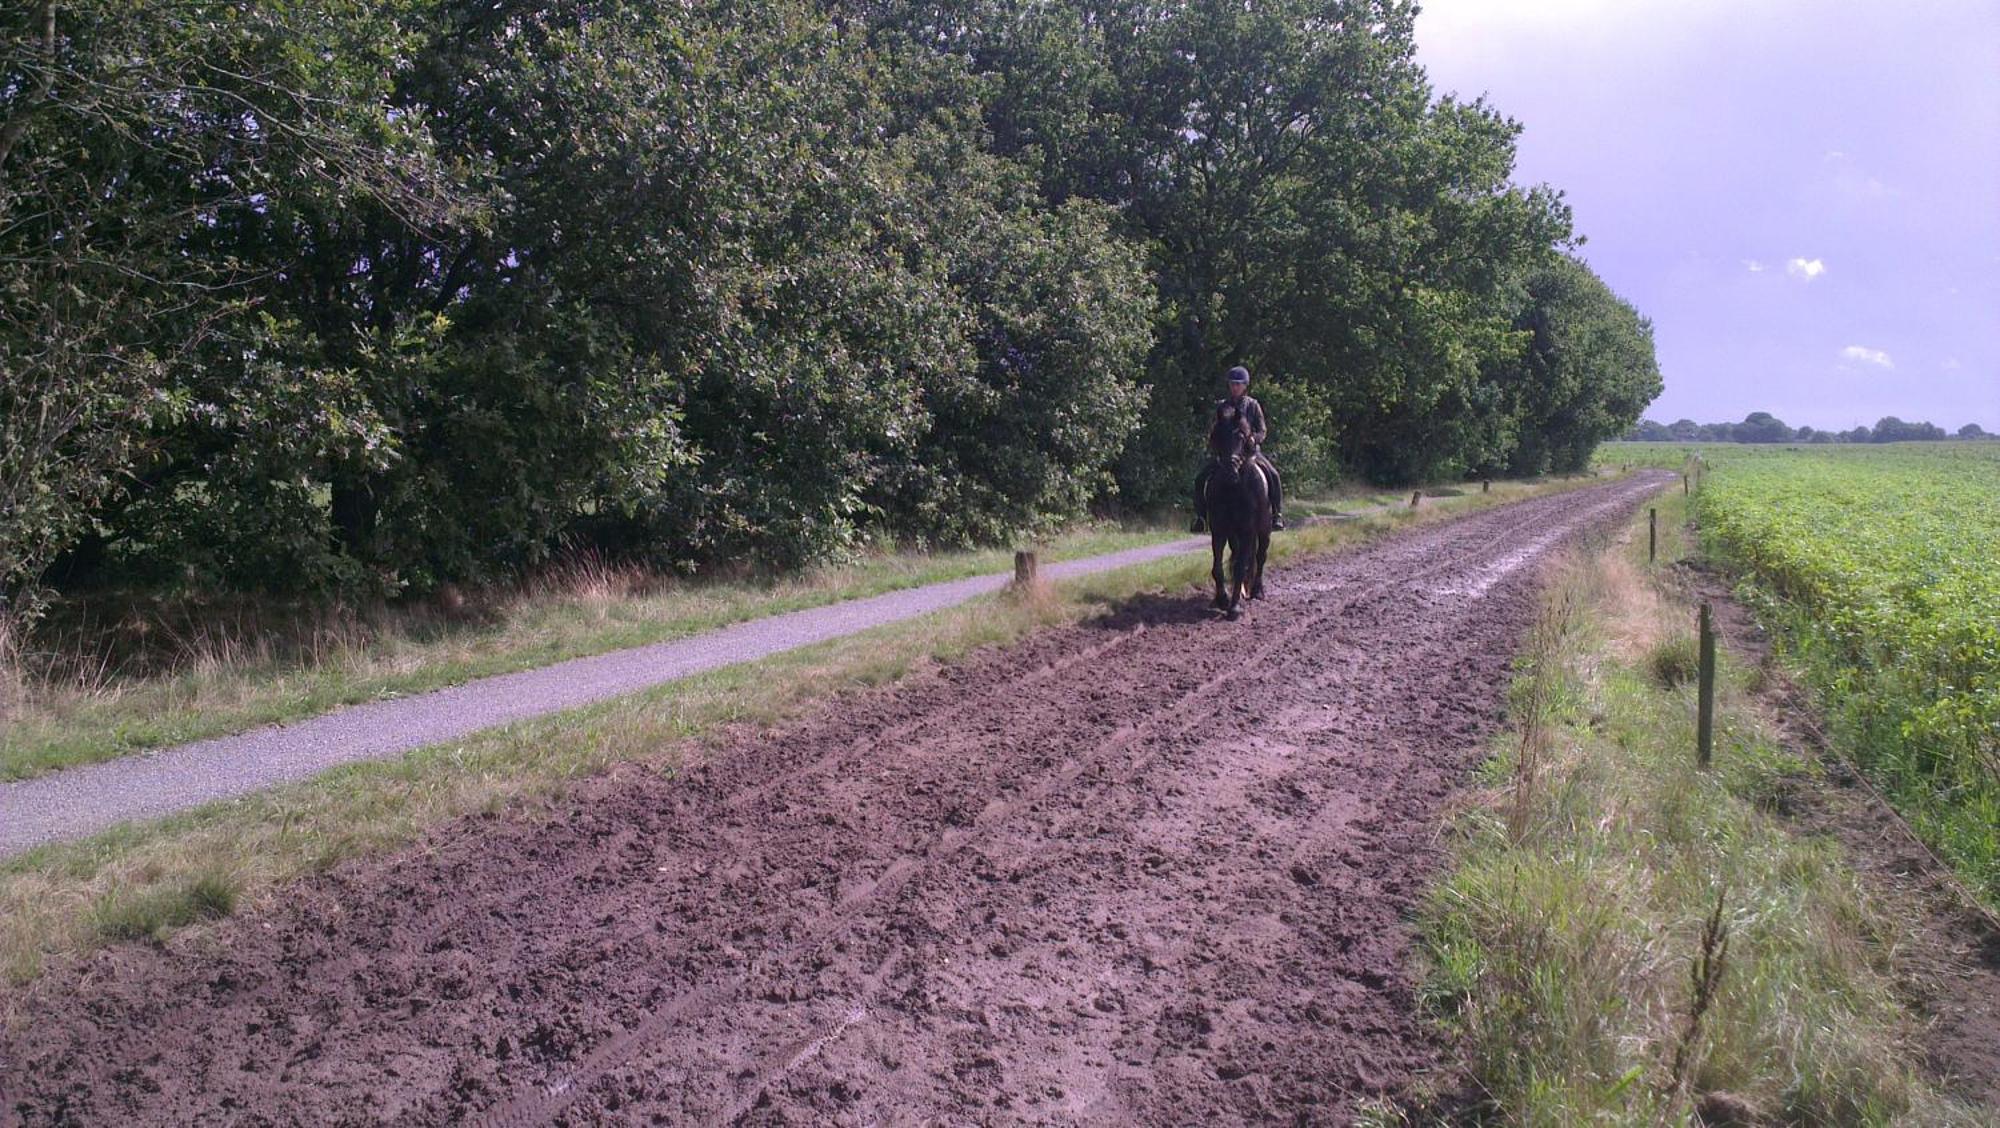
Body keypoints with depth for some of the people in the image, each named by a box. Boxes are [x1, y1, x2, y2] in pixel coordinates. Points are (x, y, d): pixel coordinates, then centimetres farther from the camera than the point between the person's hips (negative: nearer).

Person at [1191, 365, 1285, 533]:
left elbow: (1262, 431, 2)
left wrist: (1253, 439, -20)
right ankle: (1200, 516, -8)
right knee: (1201, 478, -18)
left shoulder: (1253, 405, 5)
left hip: (1250, 450, -1)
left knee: (1273, 475, -24)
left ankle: (1277, 514, -12)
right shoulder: (1222, 406, 8)